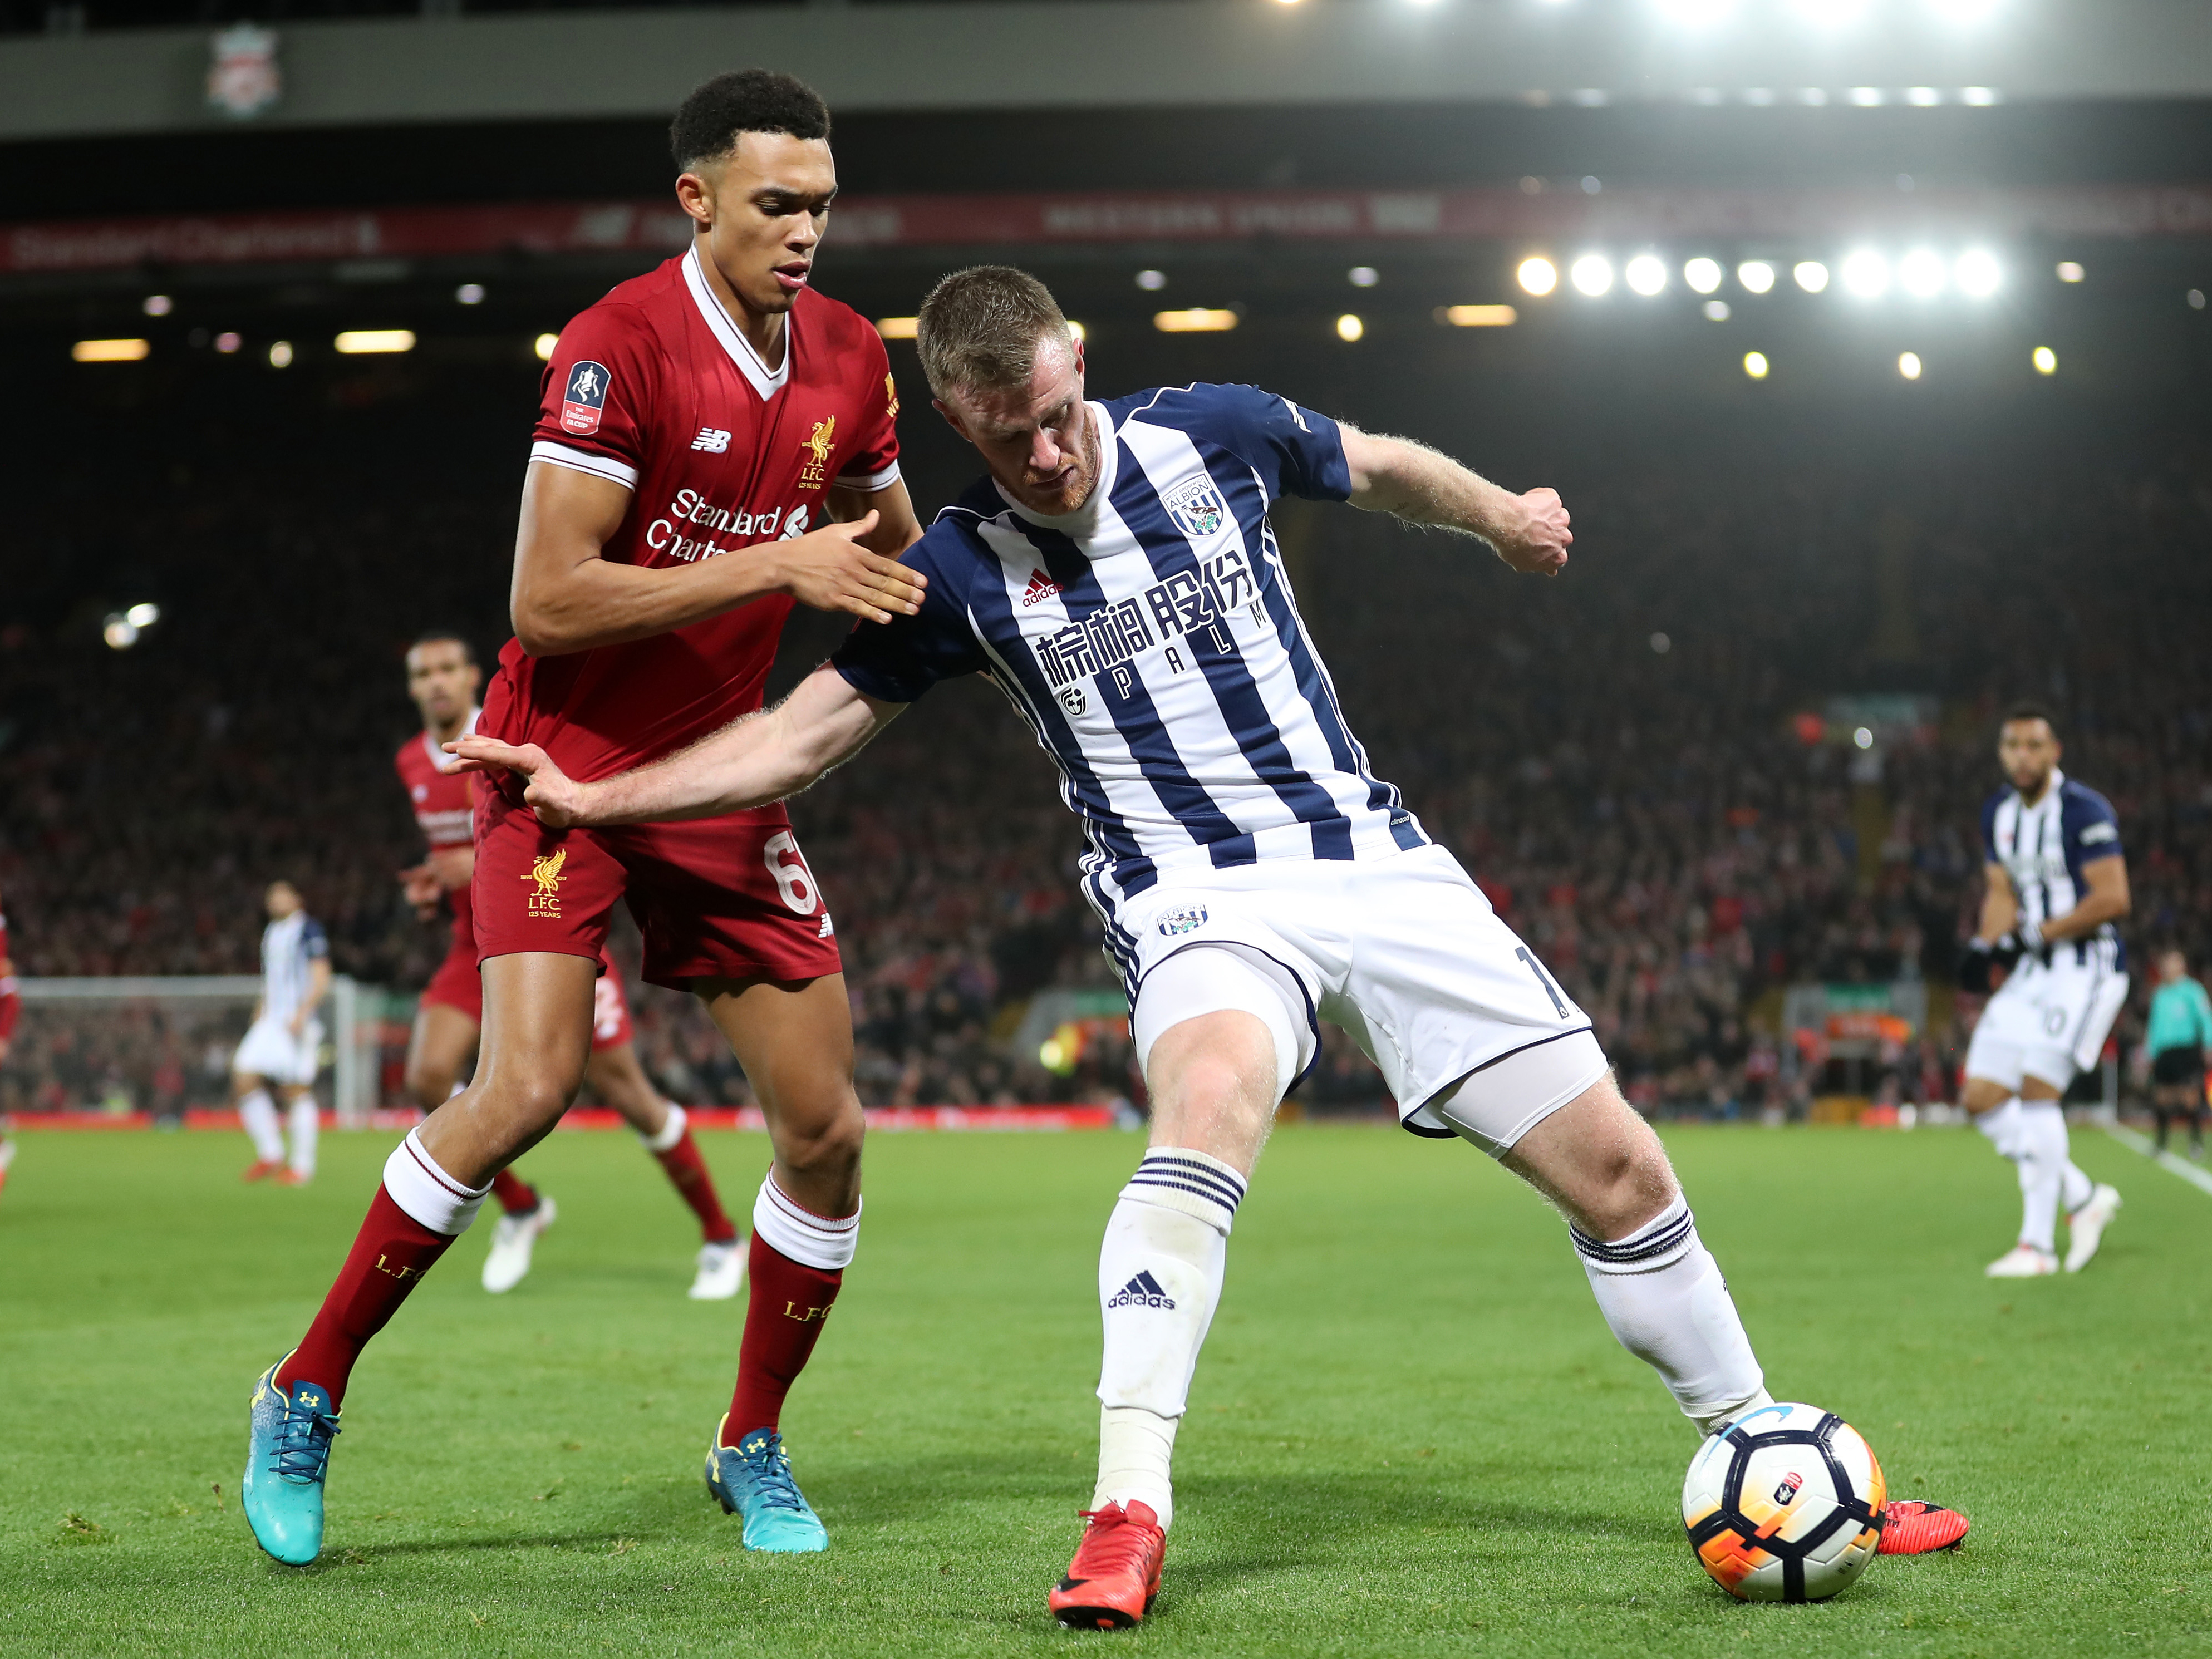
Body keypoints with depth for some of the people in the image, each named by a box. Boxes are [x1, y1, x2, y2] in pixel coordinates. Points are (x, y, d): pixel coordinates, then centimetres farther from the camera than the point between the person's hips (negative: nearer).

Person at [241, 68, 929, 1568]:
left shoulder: (849, 358, 3)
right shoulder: (620, 346, -18)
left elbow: (895, 555, 22)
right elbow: (548, 601, -24)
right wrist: (779, 566, -26)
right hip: (568, 762, -6)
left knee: (826, 1127, 1)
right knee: (527, 1087, -22)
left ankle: (754, 1445, 21)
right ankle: (306, 1399, -4)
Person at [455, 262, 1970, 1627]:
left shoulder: (1212, 434, -1)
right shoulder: (964, 573, -3)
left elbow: (1382, 469, 20)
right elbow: (805, 734, 3)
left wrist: (1504, 517, 33)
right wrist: (592, 797, -6)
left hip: (1379, 863, 3)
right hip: (1203, 898, -2)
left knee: (1618, 1170, 0)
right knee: (1210, 1101, -38)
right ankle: (1128, 1517, -37)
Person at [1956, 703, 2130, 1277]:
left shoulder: (2084, 811, -13)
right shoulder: (1999, 813, 11)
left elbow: (2112, 899, -18)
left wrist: (2031, 937, -18)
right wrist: (1986, 948, -3)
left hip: (2086, 967, -8)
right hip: (2032, 972, 8)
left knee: (2036, 1090, -17)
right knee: (1982, 1098, 3)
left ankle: (2038, 1244, -10)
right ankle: (2083, 1198, 16)